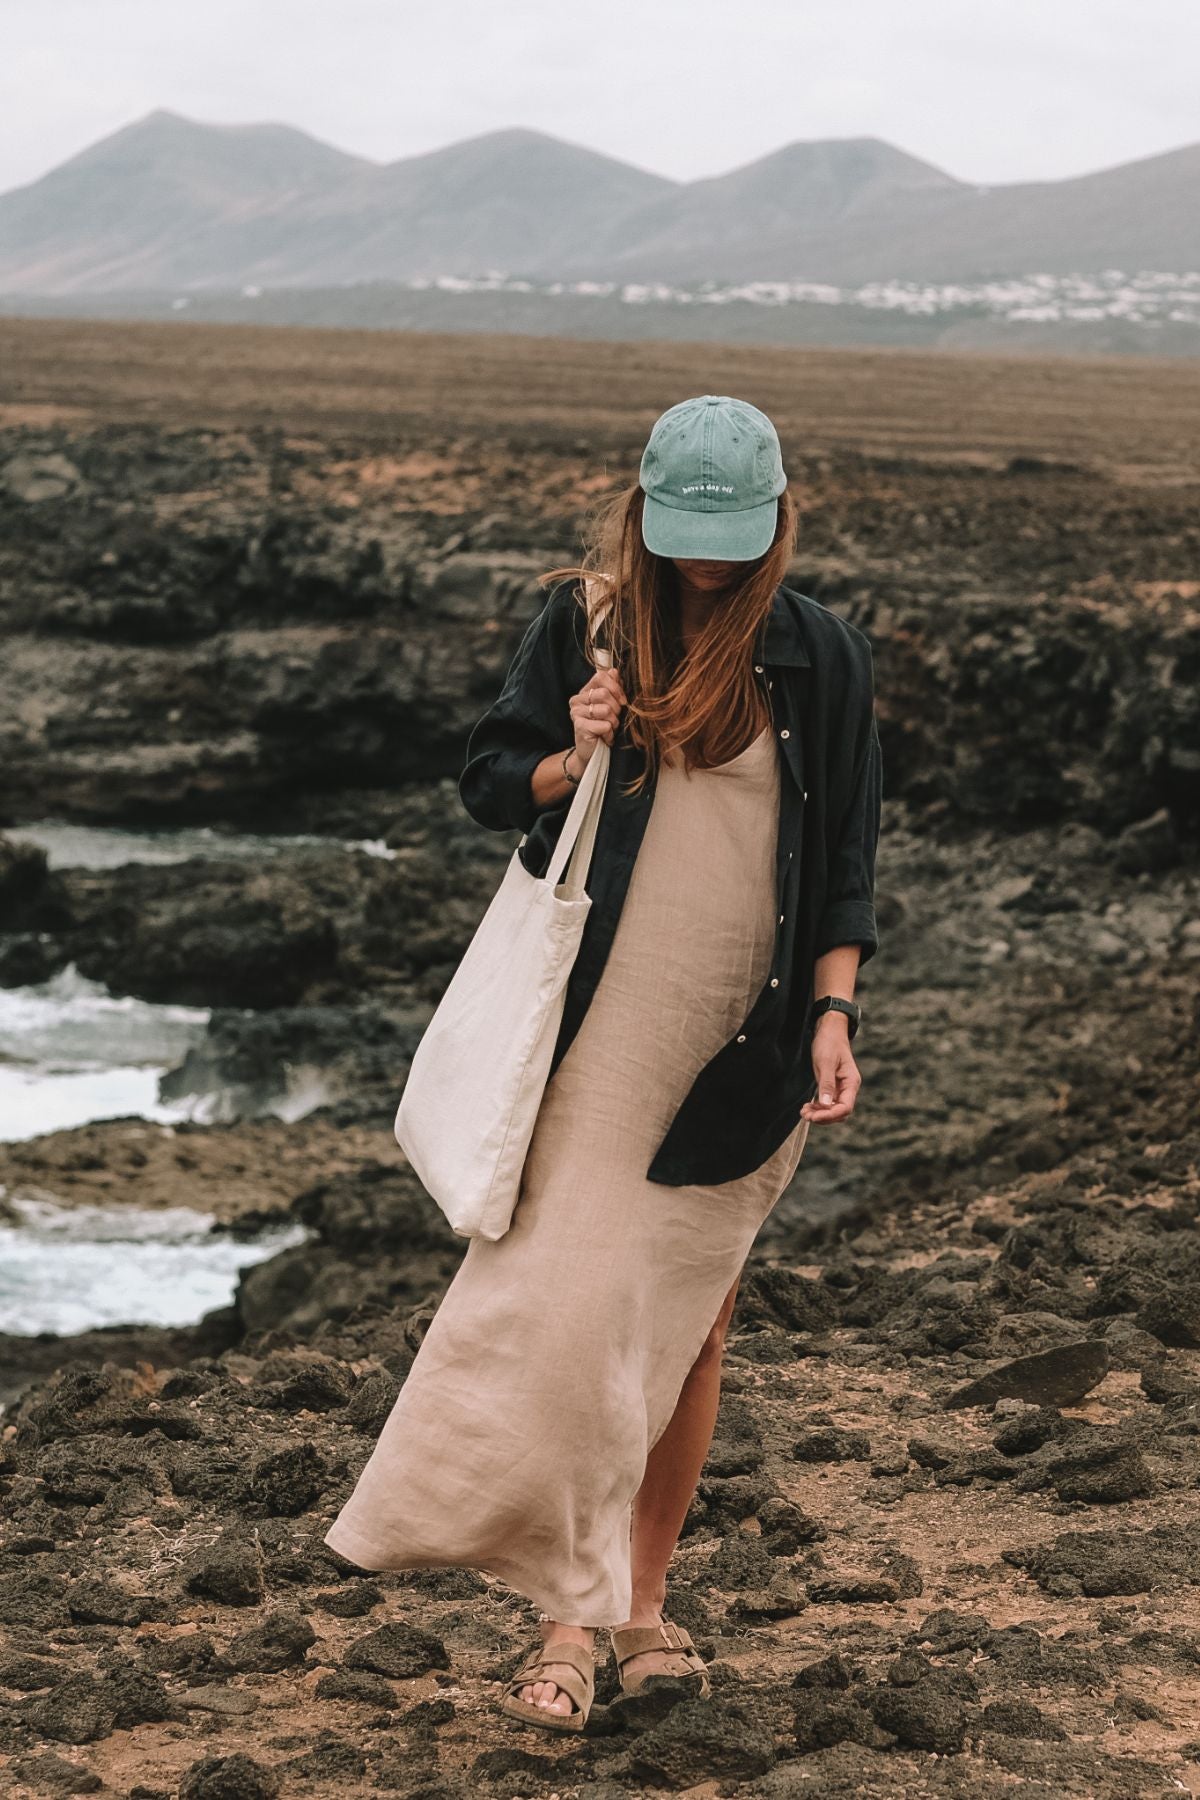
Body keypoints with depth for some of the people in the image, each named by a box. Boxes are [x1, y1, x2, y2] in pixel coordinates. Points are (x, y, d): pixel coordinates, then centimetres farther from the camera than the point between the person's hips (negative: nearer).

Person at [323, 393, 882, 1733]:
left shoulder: (819, 658, 3)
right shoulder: (584, 625, 1)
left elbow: (843, 863, 6)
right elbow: (488, 783, 8)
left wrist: (833, 1014, -4)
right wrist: (569, 764, -12)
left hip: (741, 1043, 1)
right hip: (599, 1027, -1)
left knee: (690, 1323, 7)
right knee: (570, 1305, -10)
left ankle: (644, 1598, 19)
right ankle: (568, 1615, -3)